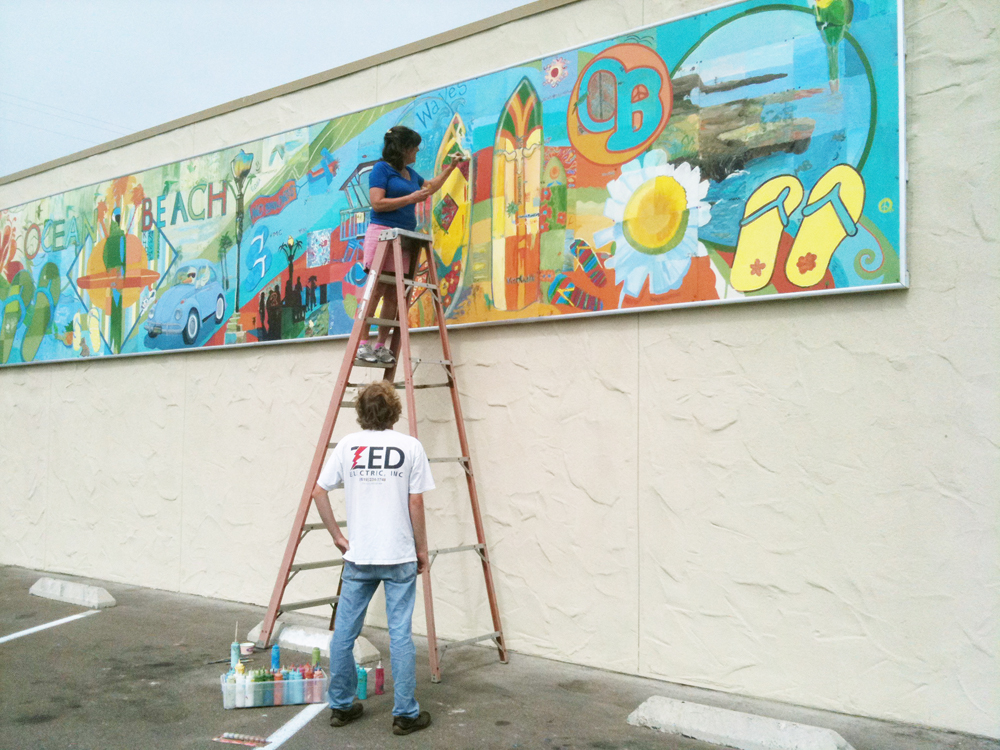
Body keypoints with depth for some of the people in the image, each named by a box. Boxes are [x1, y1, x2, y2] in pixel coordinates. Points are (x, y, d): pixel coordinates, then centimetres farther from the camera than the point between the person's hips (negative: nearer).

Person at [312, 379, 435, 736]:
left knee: (344, 633, 13)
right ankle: (406, 713, 9)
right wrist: (422, 548, 6)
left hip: (358, 557, 2)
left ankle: (341, 706, 24)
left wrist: (338, 537, 11)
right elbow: (416, 503, -5)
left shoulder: (347, 445, 1)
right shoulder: (411, 447, -6)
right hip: (400, 558, -2)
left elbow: (319, 492, 2)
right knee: (400, 635, 3)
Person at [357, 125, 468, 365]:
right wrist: (411, 197, -12)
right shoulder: (382, 169, -2)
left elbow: (430, 187, 42)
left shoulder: (410, 173, 23)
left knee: (394, 294, 1)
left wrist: (450, 167, 42)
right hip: (383, 233, -8)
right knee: (376, 289, -13)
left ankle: (380, 346, 4)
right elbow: (377, 203, -12)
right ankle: (362, 345, -11)